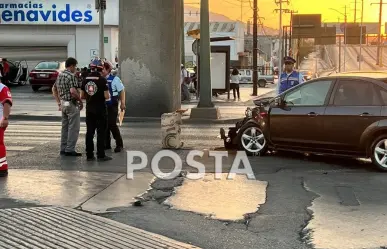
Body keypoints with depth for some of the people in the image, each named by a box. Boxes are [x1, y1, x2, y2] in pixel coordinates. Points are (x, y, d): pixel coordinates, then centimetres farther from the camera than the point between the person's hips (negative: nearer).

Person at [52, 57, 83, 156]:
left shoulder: (60, 75, 11)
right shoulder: (71, 76, -16)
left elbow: (54, 89, 19)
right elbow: (73, 91, -27)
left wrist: (59, 102, 21)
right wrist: (80, 101, -14)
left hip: (63, 104, 9)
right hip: (72, 104, -9)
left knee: (65, 127, 15)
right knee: (73, 128, -2)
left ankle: (63, 149, 19)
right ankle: (70, 150, -1)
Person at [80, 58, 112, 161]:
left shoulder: (85, 79, 4)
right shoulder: (102, 80, -13)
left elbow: (82, 96, 7)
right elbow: (106, 96, -16)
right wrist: (108, 96, 6)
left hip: (89, 109, 5)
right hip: (100, 109, -5)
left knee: (89, 132, 9)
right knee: (101, 132, 1)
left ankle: (89, 155, 12)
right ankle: (101, 155, 2)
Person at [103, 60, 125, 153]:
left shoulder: (114, 79, -8)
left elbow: (122, 91, -4)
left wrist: (122, 103, -5)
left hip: (112, 106, -5)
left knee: (112, 124, -9)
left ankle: (119, 144, 2)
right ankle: (107, 144, 21)